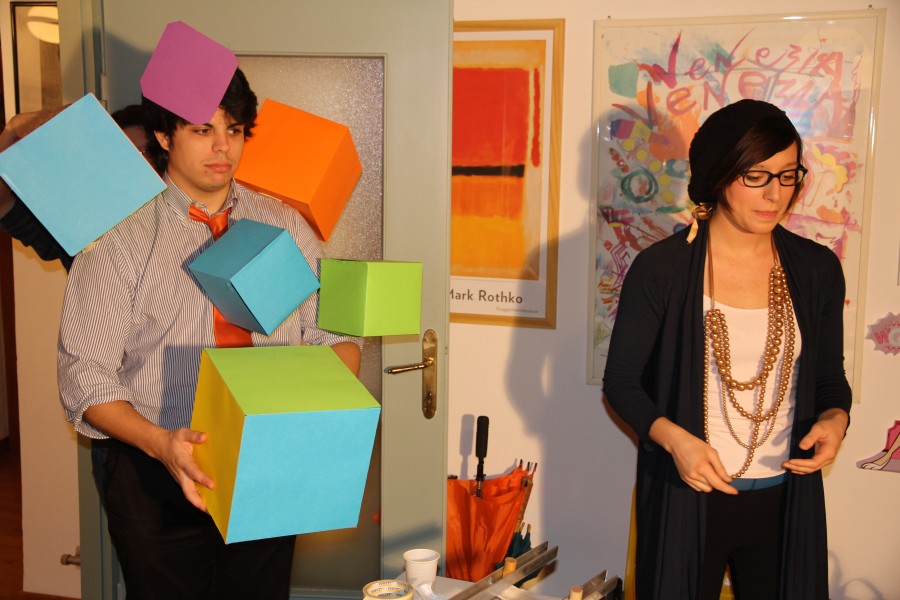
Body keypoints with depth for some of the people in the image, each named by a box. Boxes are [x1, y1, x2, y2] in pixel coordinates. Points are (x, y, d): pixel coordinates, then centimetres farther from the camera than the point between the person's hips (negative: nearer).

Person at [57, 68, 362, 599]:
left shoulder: (286, 227, 3)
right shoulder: (119, 237, -7)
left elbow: (333, 333, 3)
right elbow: (86, 374, -11)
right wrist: (161, 444, -26)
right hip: (160, 479, -2)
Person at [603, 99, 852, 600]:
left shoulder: (817, 269, -1)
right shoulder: (661, 268, -11)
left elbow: (830, 375, 9)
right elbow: (622, 379, -6)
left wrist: (836, 418, -12)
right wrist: (674, 438, -22)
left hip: (785, 498, 3)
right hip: (688, 496, -3)